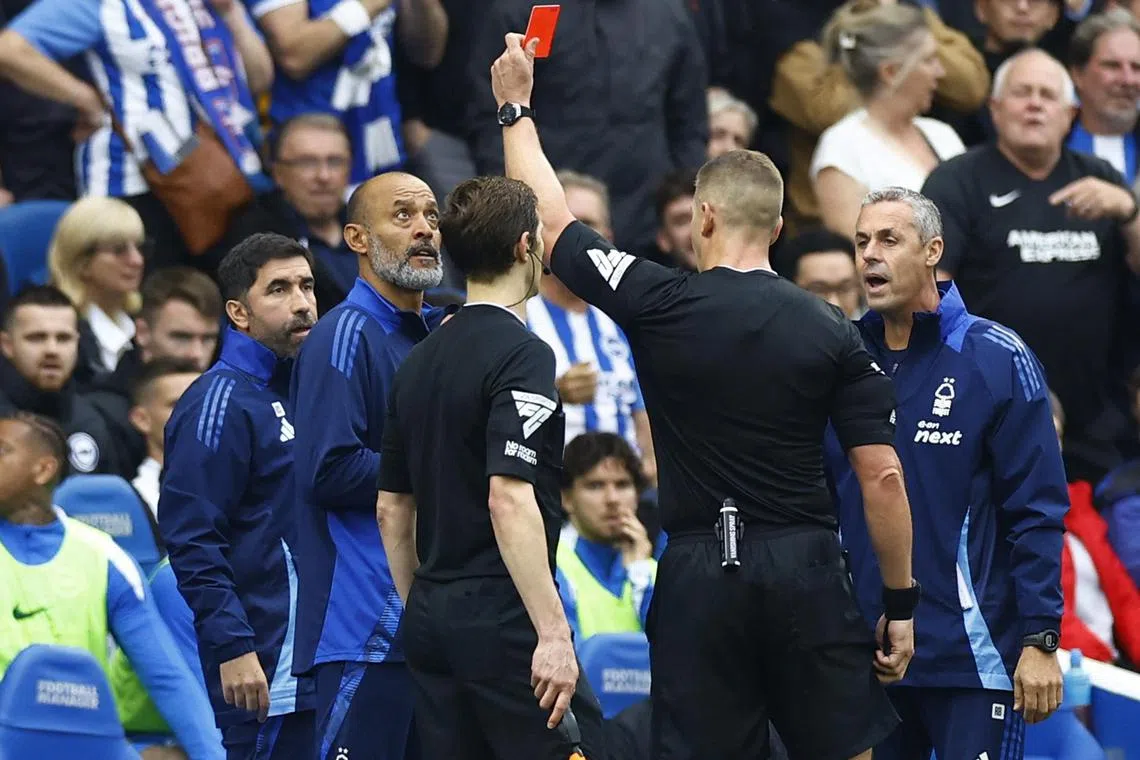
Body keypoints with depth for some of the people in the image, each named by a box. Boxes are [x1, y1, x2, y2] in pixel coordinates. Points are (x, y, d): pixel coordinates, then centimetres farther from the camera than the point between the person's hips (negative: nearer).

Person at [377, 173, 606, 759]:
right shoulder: (521, 354, -12)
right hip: (502, 620, -8)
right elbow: (510, 498, -22)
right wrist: (553, 632, -23)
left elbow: (391, 507, 18)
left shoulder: (419, 362, 13)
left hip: (430, 619, 8)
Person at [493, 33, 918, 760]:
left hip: (700, 572, 0)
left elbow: (552, 221, 8)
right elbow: (883, 478, -4)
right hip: (806, 568, 1)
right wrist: (901, 603, 4)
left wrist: (515, 106, 21)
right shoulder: (832, 331, -1)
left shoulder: (661, 306, -4)